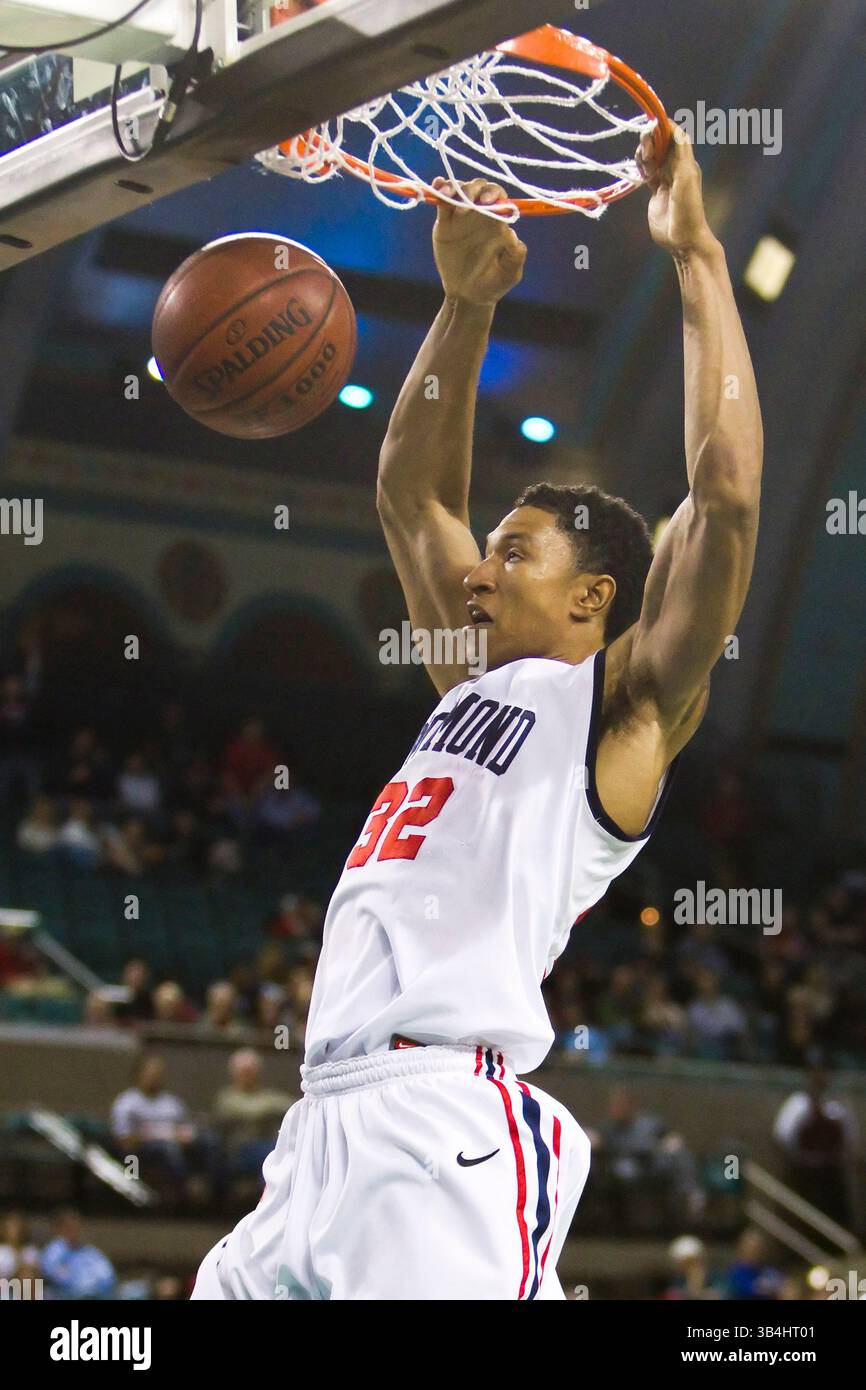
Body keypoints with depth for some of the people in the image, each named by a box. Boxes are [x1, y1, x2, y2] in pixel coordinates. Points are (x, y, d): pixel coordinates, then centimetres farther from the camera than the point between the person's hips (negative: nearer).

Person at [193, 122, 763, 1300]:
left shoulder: (625, 703, 5)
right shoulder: (475, 684, 27)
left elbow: (727, 491, -7)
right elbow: (409, 492, 35)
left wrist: (697, 258, -3)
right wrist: (466, 304, 26)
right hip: (325, 1133, 8)